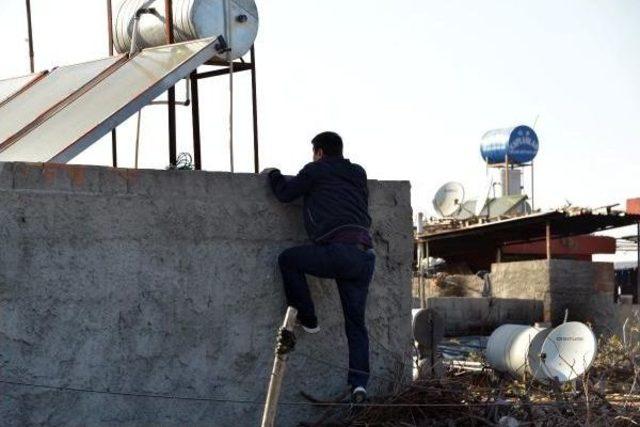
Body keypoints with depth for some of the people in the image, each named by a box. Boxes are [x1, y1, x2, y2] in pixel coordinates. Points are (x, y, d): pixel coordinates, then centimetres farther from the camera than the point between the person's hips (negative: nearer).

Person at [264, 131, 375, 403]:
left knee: (288, 259, 18)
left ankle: (308, 320, 16)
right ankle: (359, 383, -3)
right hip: (366, 256, 6)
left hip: (339, 251, -6)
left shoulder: (316, 171, 8)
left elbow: (285, 193, 11)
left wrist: (273, 174, 32)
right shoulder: (358, 175, 26)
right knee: (356, 323, 10)